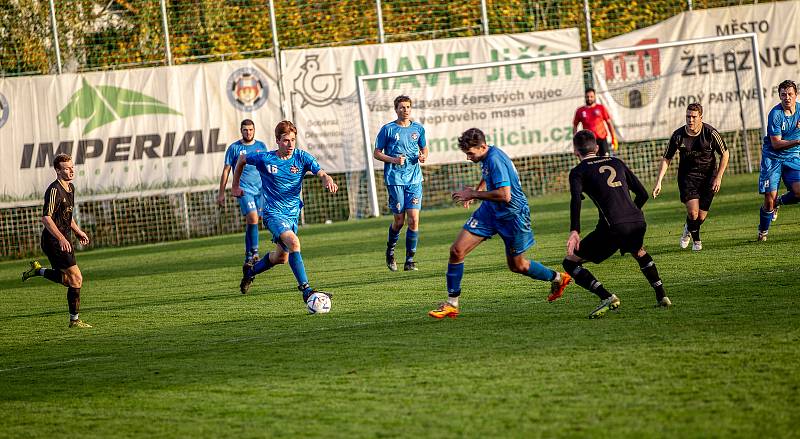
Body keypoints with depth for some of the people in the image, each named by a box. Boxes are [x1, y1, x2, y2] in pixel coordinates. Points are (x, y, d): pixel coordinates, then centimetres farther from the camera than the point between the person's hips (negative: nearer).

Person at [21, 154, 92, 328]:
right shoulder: (54, 190, -17)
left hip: (64, 240, 9)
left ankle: (38, 270, 27)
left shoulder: (71, 187, 12)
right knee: (76, 278, -9)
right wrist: (61, 239, -30)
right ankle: (74, 320, -2)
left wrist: (78, 232, 19)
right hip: (54, 240, -9)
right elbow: (46, 218, -23)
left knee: (67, 279, 14)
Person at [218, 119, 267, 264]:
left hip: (260, 190, 4)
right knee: (252, 218, -21)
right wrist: (221, 193, 3)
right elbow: (226, 171, 4)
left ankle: (248, 255, 18)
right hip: (244, 190, -4)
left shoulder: (261, 146, 10)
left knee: (251, 222, 8)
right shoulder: (234, 148, 1)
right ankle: (254, 251, -18)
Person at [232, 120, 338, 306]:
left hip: (293, 213, 5)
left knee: (281, 257, 18)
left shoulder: (302, 157, -6)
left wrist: (328, 181, -41)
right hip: (274, 213, -5)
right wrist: (235, 186, 15)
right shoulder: (264, 159, -10)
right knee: (293, 243, -29)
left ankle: (250, 270, 46)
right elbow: (242, 159, 9)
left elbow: (321, 174, -17)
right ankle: (306, 289, -31)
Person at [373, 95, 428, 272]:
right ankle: (390, 252, 26)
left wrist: (423, 156, -1)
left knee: (413, 219, -7)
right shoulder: (388, 129, -1)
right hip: (394, 179, -3)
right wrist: (393, 160, -14)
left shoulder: (418, 128, 9)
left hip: (414, 179, 3)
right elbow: (376, 153, 2)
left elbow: (424, 148, 22)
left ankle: (410, 260, 0)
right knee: (399, 220, 0)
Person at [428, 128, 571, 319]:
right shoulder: (487, 156, 2)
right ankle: (451, 304, 1)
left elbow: (505, 195, -33)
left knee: (517, 266, 8)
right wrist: (475, 192, 14)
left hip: (512, 215, -8)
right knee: (457, 251, -6)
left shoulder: (495, 159, -26)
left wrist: (474, 194, -25)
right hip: (490, 211, 8)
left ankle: (558, 278, 35)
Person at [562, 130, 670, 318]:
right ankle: (662, 296, 33)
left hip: (613, 228, -6)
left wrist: (574, 231, -21)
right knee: (638, 251, 40)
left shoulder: (578, 171, 10)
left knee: (570, 262, 6)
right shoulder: (616, 162, 24)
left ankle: (607, 297, -10)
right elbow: (643, 193, 23)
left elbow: (576, 199, -12)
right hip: (638, 223, 6)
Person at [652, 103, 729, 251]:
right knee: (693, 212, -19)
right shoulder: (678, 135, -11)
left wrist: (718, 177, -7)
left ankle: (688, 230, 36)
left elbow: (725, 154, 0)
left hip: (708, 177, 0)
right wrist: (658, 182, -8)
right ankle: (696, 239, 13)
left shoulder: (711, 133, -14)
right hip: (687, 176, 0)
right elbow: (666, 158, -1)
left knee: (701, 216, -1)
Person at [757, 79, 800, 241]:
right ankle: (763, 231, 17)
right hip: (773, 157, -4)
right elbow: (776, 144, -19)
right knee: (770, 197, -7)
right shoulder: (775, 114, -17)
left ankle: (778, 203, 19)